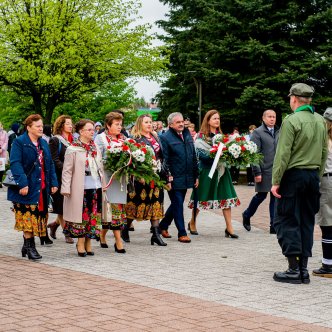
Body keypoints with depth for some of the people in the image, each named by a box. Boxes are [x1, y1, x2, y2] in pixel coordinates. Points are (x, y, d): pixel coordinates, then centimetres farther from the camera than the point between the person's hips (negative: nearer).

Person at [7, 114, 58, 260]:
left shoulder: (44, 143, 15)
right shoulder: (19, 142, -6)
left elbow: (50, 164, 17)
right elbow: (15, 164, -14)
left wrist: (53, 182, 8)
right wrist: (22, 183, -23)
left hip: (42, 187, 7)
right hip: (27, 187, -6)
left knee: (38, 217, 7)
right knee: (28, 217, -7)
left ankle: (27, 245, 16)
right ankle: (30, 247, -2)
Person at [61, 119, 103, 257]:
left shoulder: (96, 149, 13)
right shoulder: (72, 149, -6)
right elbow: (67, 171, -7)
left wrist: (104, 185, 14)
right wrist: (66, 188, -12)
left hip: (96, 187, 6)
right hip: (80, 189, -6)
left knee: (93, 216, 7)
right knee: (82, 215, -2)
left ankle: (88, 243, 16)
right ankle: (80, 244, 6)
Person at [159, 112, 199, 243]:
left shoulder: (188, 136, 13)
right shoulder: (165, 138, -8)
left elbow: (194, 157, 18)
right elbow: (164, 160, -11)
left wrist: (196, 175, 15)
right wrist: (168, 178, -15)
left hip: (186, 178, 7)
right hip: (174, 178, -7)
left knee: (177, 204, 15)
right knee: (178, 204, -3)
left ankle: (163, 225, 31)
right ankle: (182, 233, 2)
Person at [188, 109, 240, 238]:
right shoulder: (201, 136, -5)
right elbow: (200, 154, -14)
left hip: (220, 170, 5)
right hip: (206, 170, -5)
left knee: (226, 197, -3)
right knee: (201, 197, 6)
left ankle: (229, 228, -3)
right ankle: (192, 223, 27)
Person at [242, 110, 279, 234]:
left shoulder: (279, 132, 11)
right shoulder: (257, 133, -5)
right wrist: (257, 172, -14)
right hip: (265, 170, -5)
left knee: (275, 197, 4)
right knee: (261, 195, 5)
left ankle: (274, 226, 8)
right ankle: (246, 215, 29)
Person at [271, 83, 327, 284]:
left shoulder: (291, 121, -11)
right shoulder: (321, 121, 9)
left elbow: (283, 154, -14)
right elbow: (325, 152, 12)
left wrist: (276, 181, -11)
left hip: (293, 175, -6)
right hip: (313, 175, 6)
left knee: (286, 221, 0)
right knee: (307, 222, 11)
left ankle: (294, 269, -4)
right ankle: (304, 270, 12)